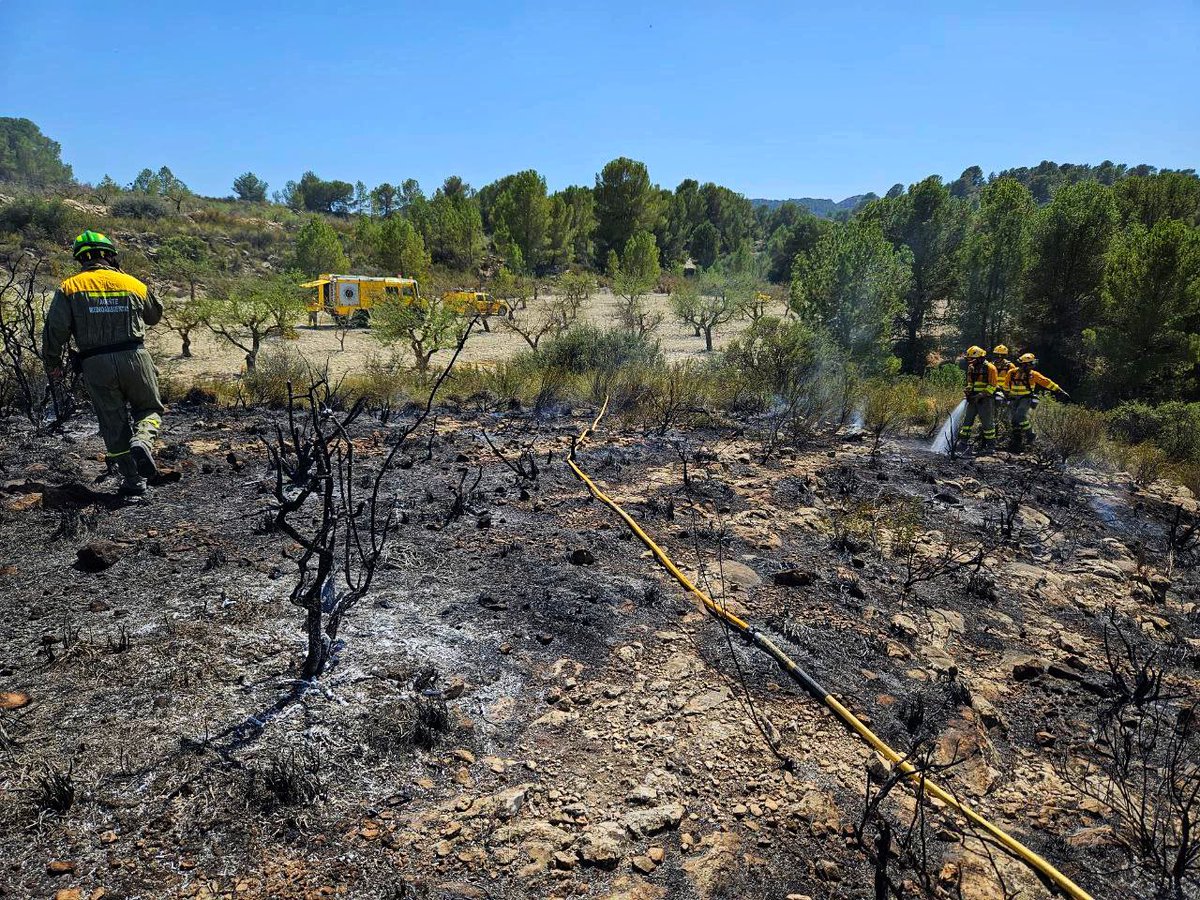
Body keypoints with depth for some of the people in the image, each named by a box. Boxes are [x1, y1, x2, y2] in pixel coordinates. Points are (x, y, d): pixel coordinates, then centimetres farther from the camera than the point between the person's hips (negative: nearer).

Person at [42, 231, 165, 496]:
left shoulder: (69, 287, 3)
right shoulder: (133, 283, 7)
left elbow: (55, 329, -1)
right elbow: (155, 315, 23)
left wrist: (52, 363, 12)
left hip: (95, 365, 0)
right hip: (134, 356, 0)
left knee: (113, 424, 10)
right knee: (149, 408, 17)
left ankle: (133, 481, 10)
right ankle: (142, 441, -16)